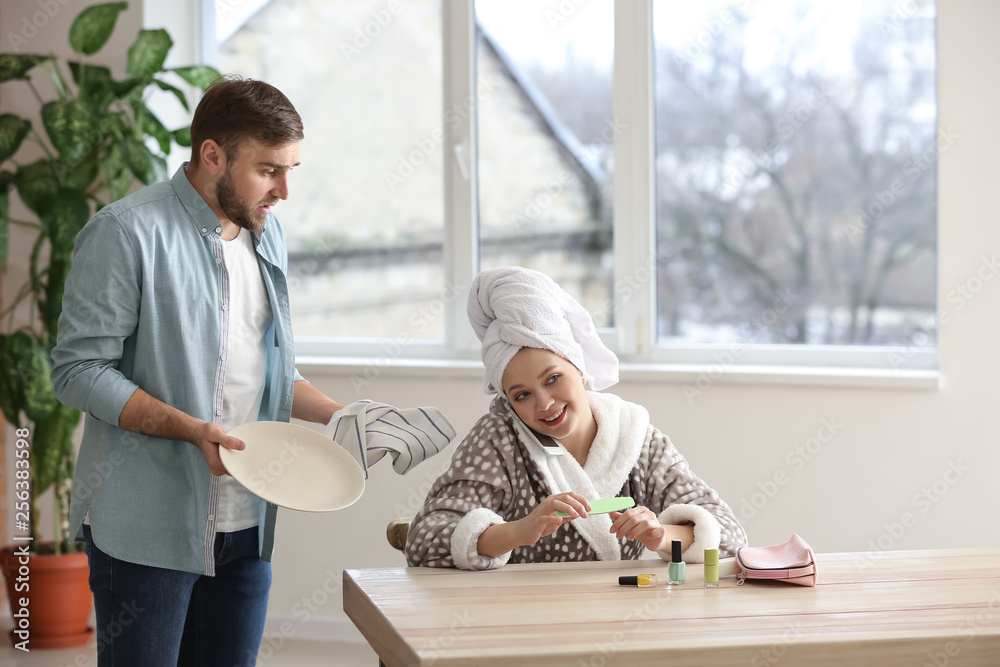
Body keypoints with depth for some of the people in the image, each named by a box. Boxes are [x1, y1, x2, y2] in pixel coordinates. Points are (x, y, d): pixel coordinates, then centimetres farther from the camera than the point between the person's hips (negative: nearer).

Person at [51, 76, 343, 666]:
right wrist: (191, 430, -23)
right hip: (147, 525, -6)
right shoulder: (128, 231, -10)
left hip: (245, 527, 7)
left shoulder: (267, 235, 14)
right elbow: (79, 369, -14)